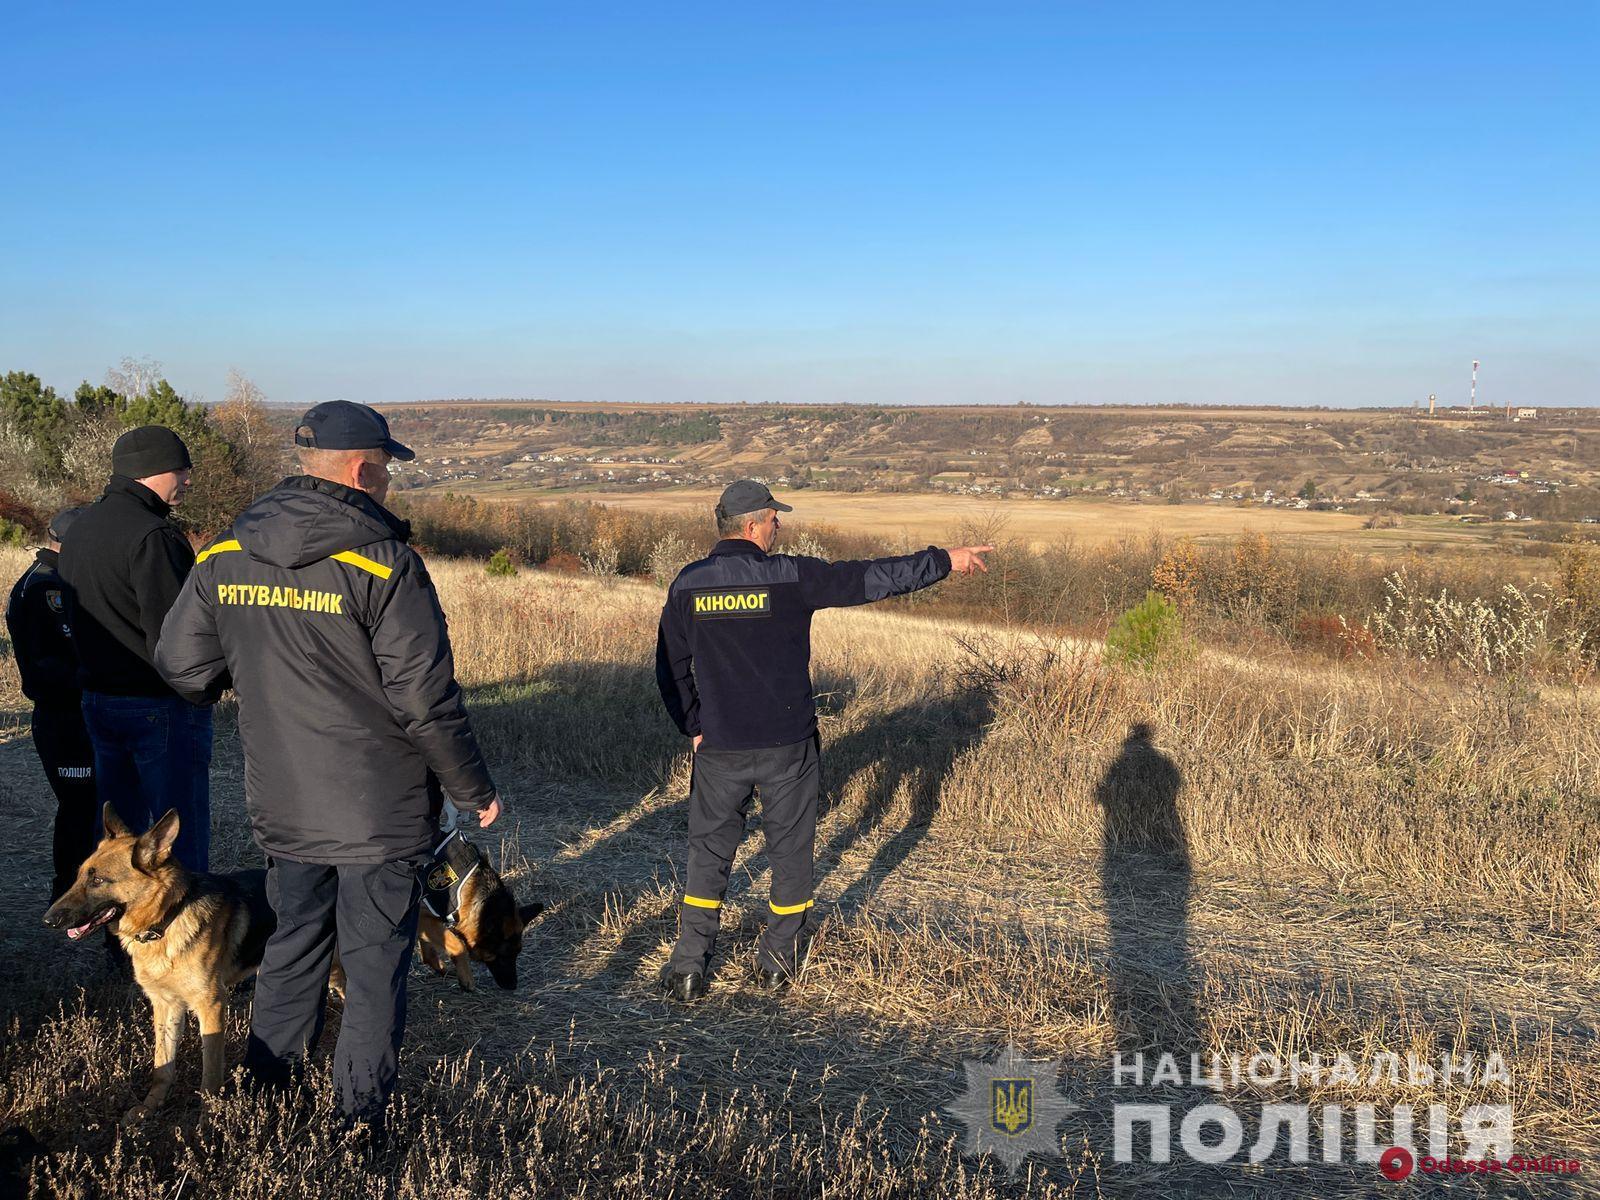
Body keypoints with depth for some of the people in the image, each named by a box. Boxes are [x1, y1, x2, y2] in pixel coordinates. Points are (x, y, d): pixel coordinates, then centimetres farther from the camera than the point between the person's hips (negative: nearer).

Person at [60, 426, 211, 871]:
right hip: (160, 706, -9)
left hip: (96, 697, 9)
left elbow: (78, 620, 17)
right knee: (182, 835, 0)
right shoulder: (153, 536, -20)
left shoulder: (80, 527, 11)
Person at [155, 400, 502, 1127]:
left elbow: (182, 668, 7)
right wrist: (474, 790, -6)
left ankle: (266, 1086, 37)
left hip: (282, 805, 6)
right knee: (375, 960, 9)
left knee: (292, 940, 24)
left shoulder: (225, 555, 0)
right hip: (380, 809, -5)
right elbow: (426, 702, -19)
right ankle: (362, 1110, 20)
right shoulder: (384, 563, -19)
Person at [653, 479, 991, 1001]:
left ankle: (689, 967, 13)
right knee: (791, 850, 14)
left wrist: (695, 726, 14)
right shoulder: (789, 576, -11)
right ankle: (777, 960, 25)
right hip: (788, 744, -2)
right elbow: (871, 578, -6)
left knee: (708, 852, 13)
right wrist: (944, 560, 3)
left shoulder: (687, 584, -1)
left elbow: (670, 669, 4)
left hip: (719, 747, 3)